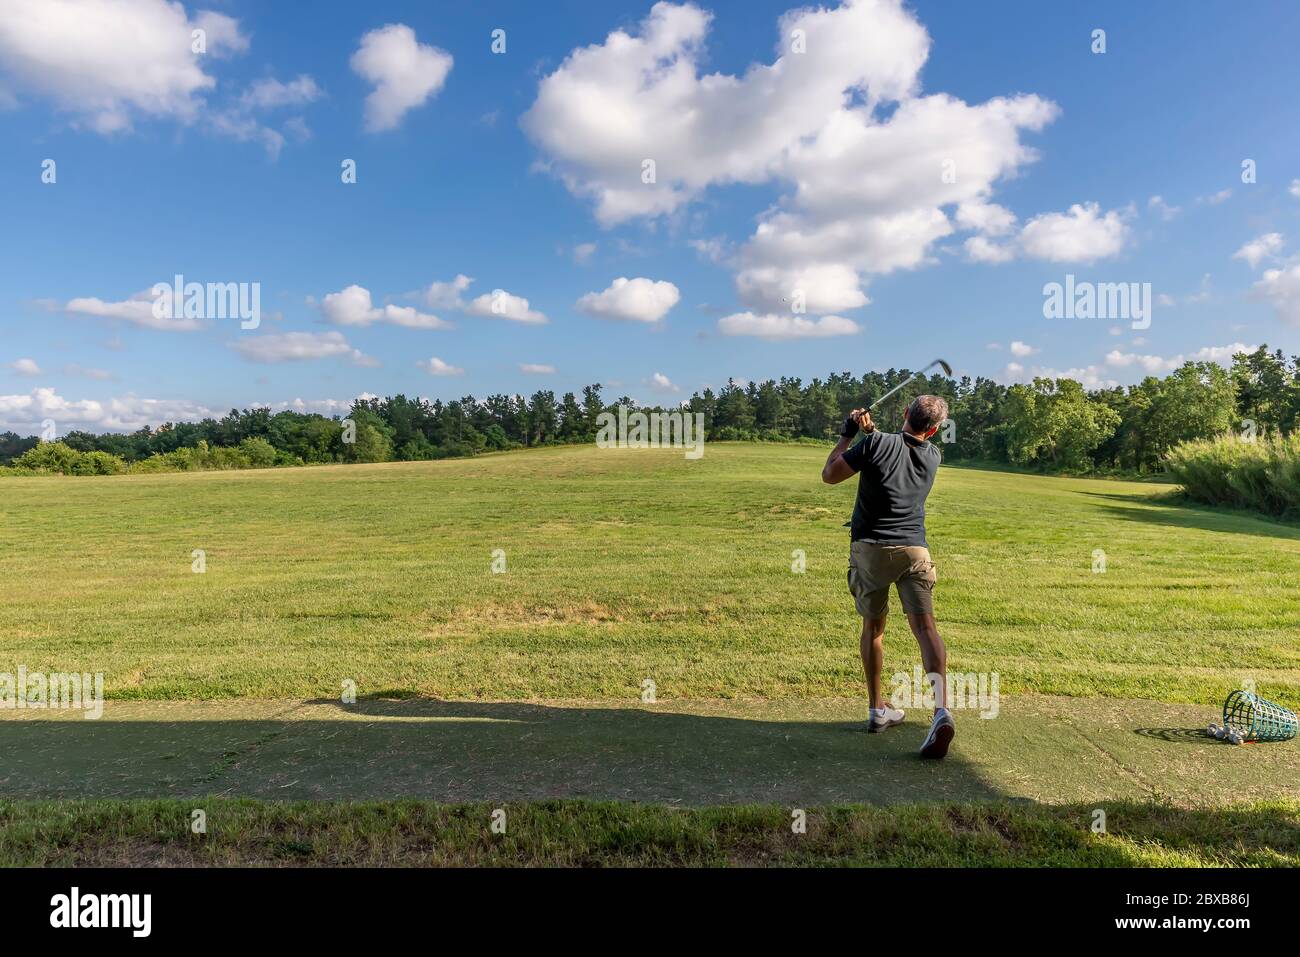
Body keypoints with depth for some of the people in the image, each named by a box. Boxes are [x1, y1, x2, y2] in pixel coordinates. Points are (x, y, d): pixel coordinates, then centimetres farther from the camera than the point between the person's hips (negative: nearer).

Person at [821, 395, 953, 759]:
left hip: (870, 548, -1)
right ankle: (941, 710, -23)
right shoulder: (933, 456, 7)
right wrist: (872, 432, 30)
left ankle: (879, 710, 20)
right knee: (925, 625, -5)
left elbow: (829, 475, 1)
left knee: (872, 626, 13)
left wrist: (848, 434, 10)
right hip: (914, 550, 2)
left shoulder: (876, 444, -7)